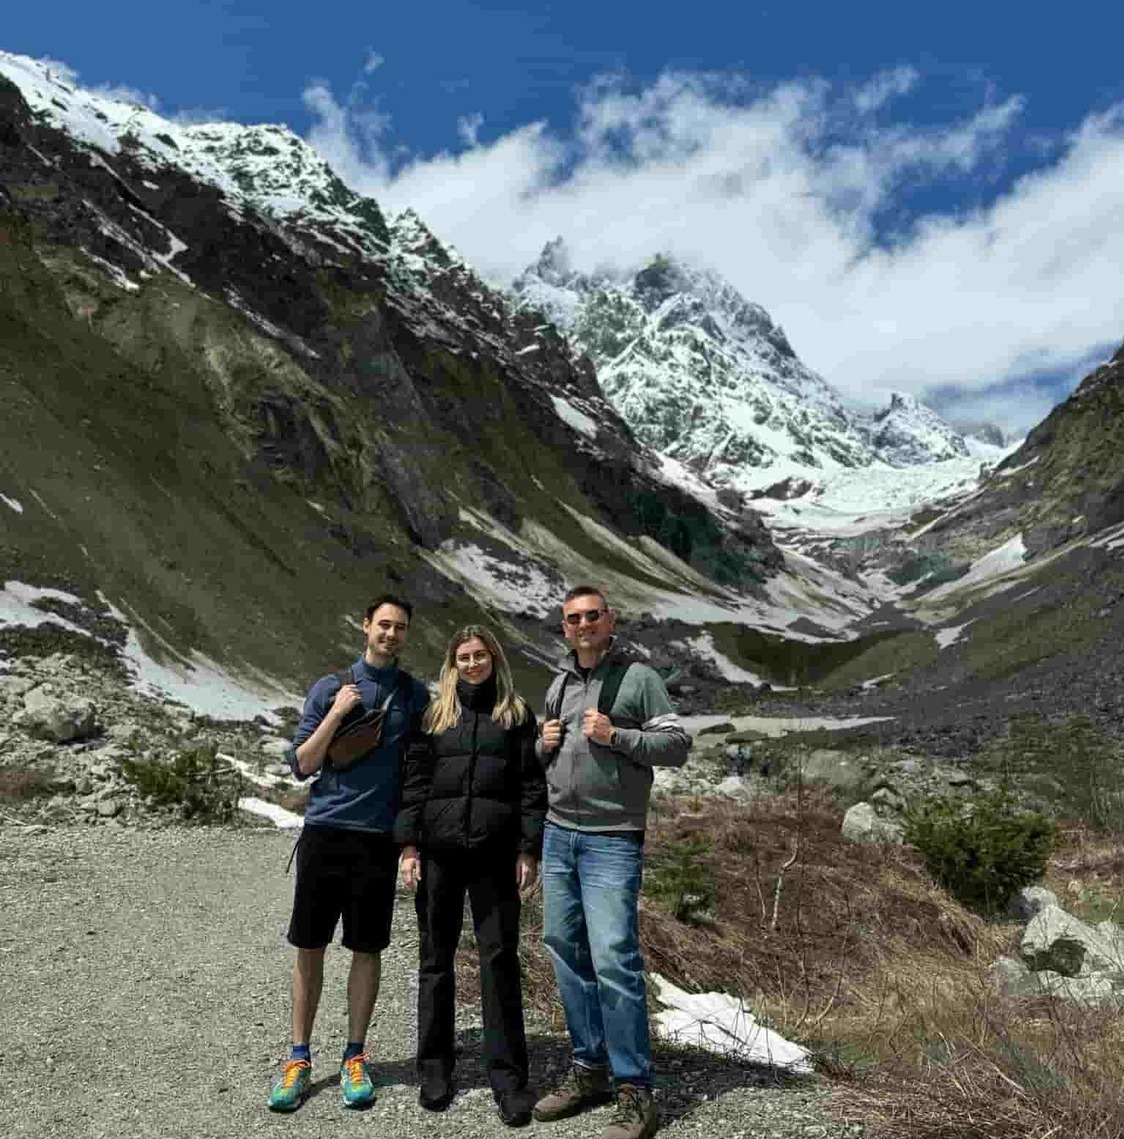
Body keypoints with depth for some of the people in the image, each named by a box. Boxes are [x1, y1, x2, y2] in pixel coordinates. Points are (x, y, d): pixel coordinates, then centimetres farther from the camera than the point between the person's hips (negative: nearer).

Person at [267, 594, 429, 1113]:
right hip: (325, 831, 0)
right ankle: (299, 1059, 21)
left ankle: (355, 1057, 23)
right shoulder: (329, 688, 3)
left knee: (367, 949, 8)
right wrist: (336, 714, -12)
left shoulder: (415, 695, 6)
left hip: (380, 837, 0)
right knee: (309, 948, 6)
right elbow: (301, 765, 1)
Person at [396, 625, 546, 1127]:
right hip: (438, 851, 1)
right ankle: (435, 1069, 23)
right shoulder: (435, 714, 10)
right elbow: (413, 781, 6)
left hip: (496, 854, -1)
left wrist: (528, 850, -4)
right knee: (436, 958, 9)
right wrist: (409, 846, -2)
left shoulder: (516, 714, 7)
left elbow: (531, 785, 3)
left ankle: (507, 1076, 12)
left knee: (500, 958, 1)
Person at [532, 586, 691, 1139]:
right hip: (558, 834, 6)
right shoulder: (559, 683, 15)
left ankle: (635, 1093, 1)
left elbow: (678, 745, -7)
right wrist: (545, 745, 3)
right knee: (565, 950, 9)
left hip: (612, 839, -6)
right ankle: (589, 1069, 22)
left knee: (613, 959, -10)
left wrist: (615, 735, -17)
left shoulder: (639, 678, -3)